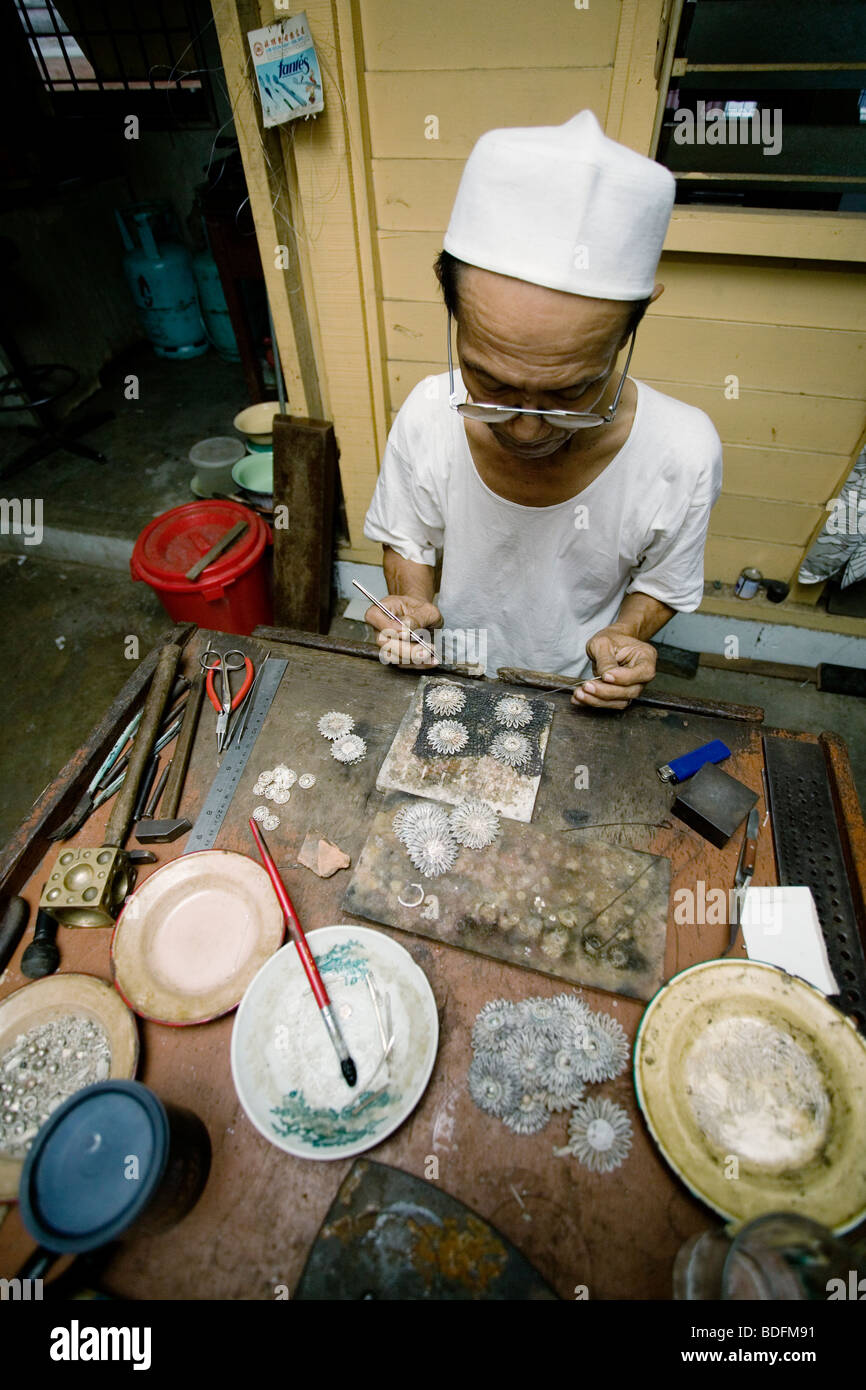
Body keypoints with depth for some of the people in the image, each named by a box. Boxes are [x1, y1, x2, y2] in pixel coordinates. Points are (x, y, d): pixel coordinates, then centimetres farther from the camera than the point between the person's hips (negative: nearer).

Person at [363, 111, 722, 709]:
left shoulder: (685, 453, -25)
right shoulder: (427, 415, -23)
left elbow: (658, 586, -7)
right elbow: (407, 544, -5)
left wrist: (624, 633, -26)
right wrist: (413, 604, -24)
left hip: (579, 702, 0)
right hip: (451, 680, 1)